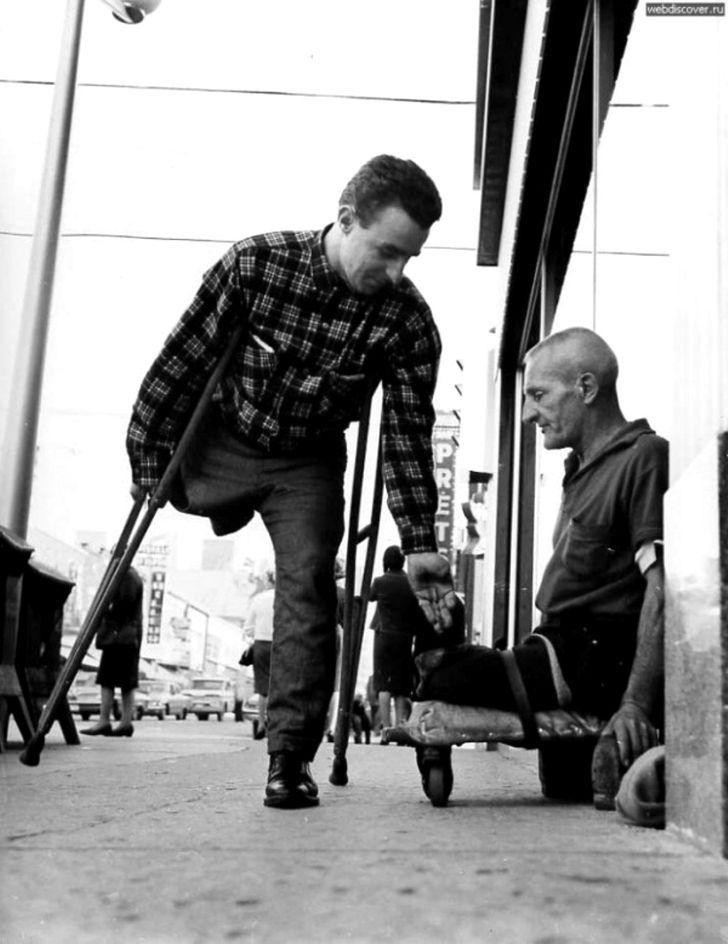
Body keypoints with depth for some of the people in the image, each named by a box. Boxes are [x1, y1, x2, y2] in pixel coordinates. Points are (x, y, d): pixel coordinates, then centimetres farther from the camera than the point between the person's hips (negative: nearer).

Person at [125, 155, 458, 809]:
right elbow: (184, 358, -15)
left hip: (309, 465, 0)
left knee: (308, 591, -12)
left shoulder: (408, 321, -22)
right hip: (224, 442, 1)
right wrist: (147, 456, -10)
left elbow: (409, 435, -16)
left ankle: (291, 759, -5)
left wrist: (420, 546, -20)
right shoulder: (257, 263, -24)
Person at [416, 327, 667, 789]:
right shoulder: (583, 467, 22)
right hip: (561, 648, 10)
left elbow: (663, 587, -19)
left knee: (436, 676, -25)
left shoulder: (645, 456, -10)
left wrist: (636, 704, -25)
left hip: (595, 658, -10)